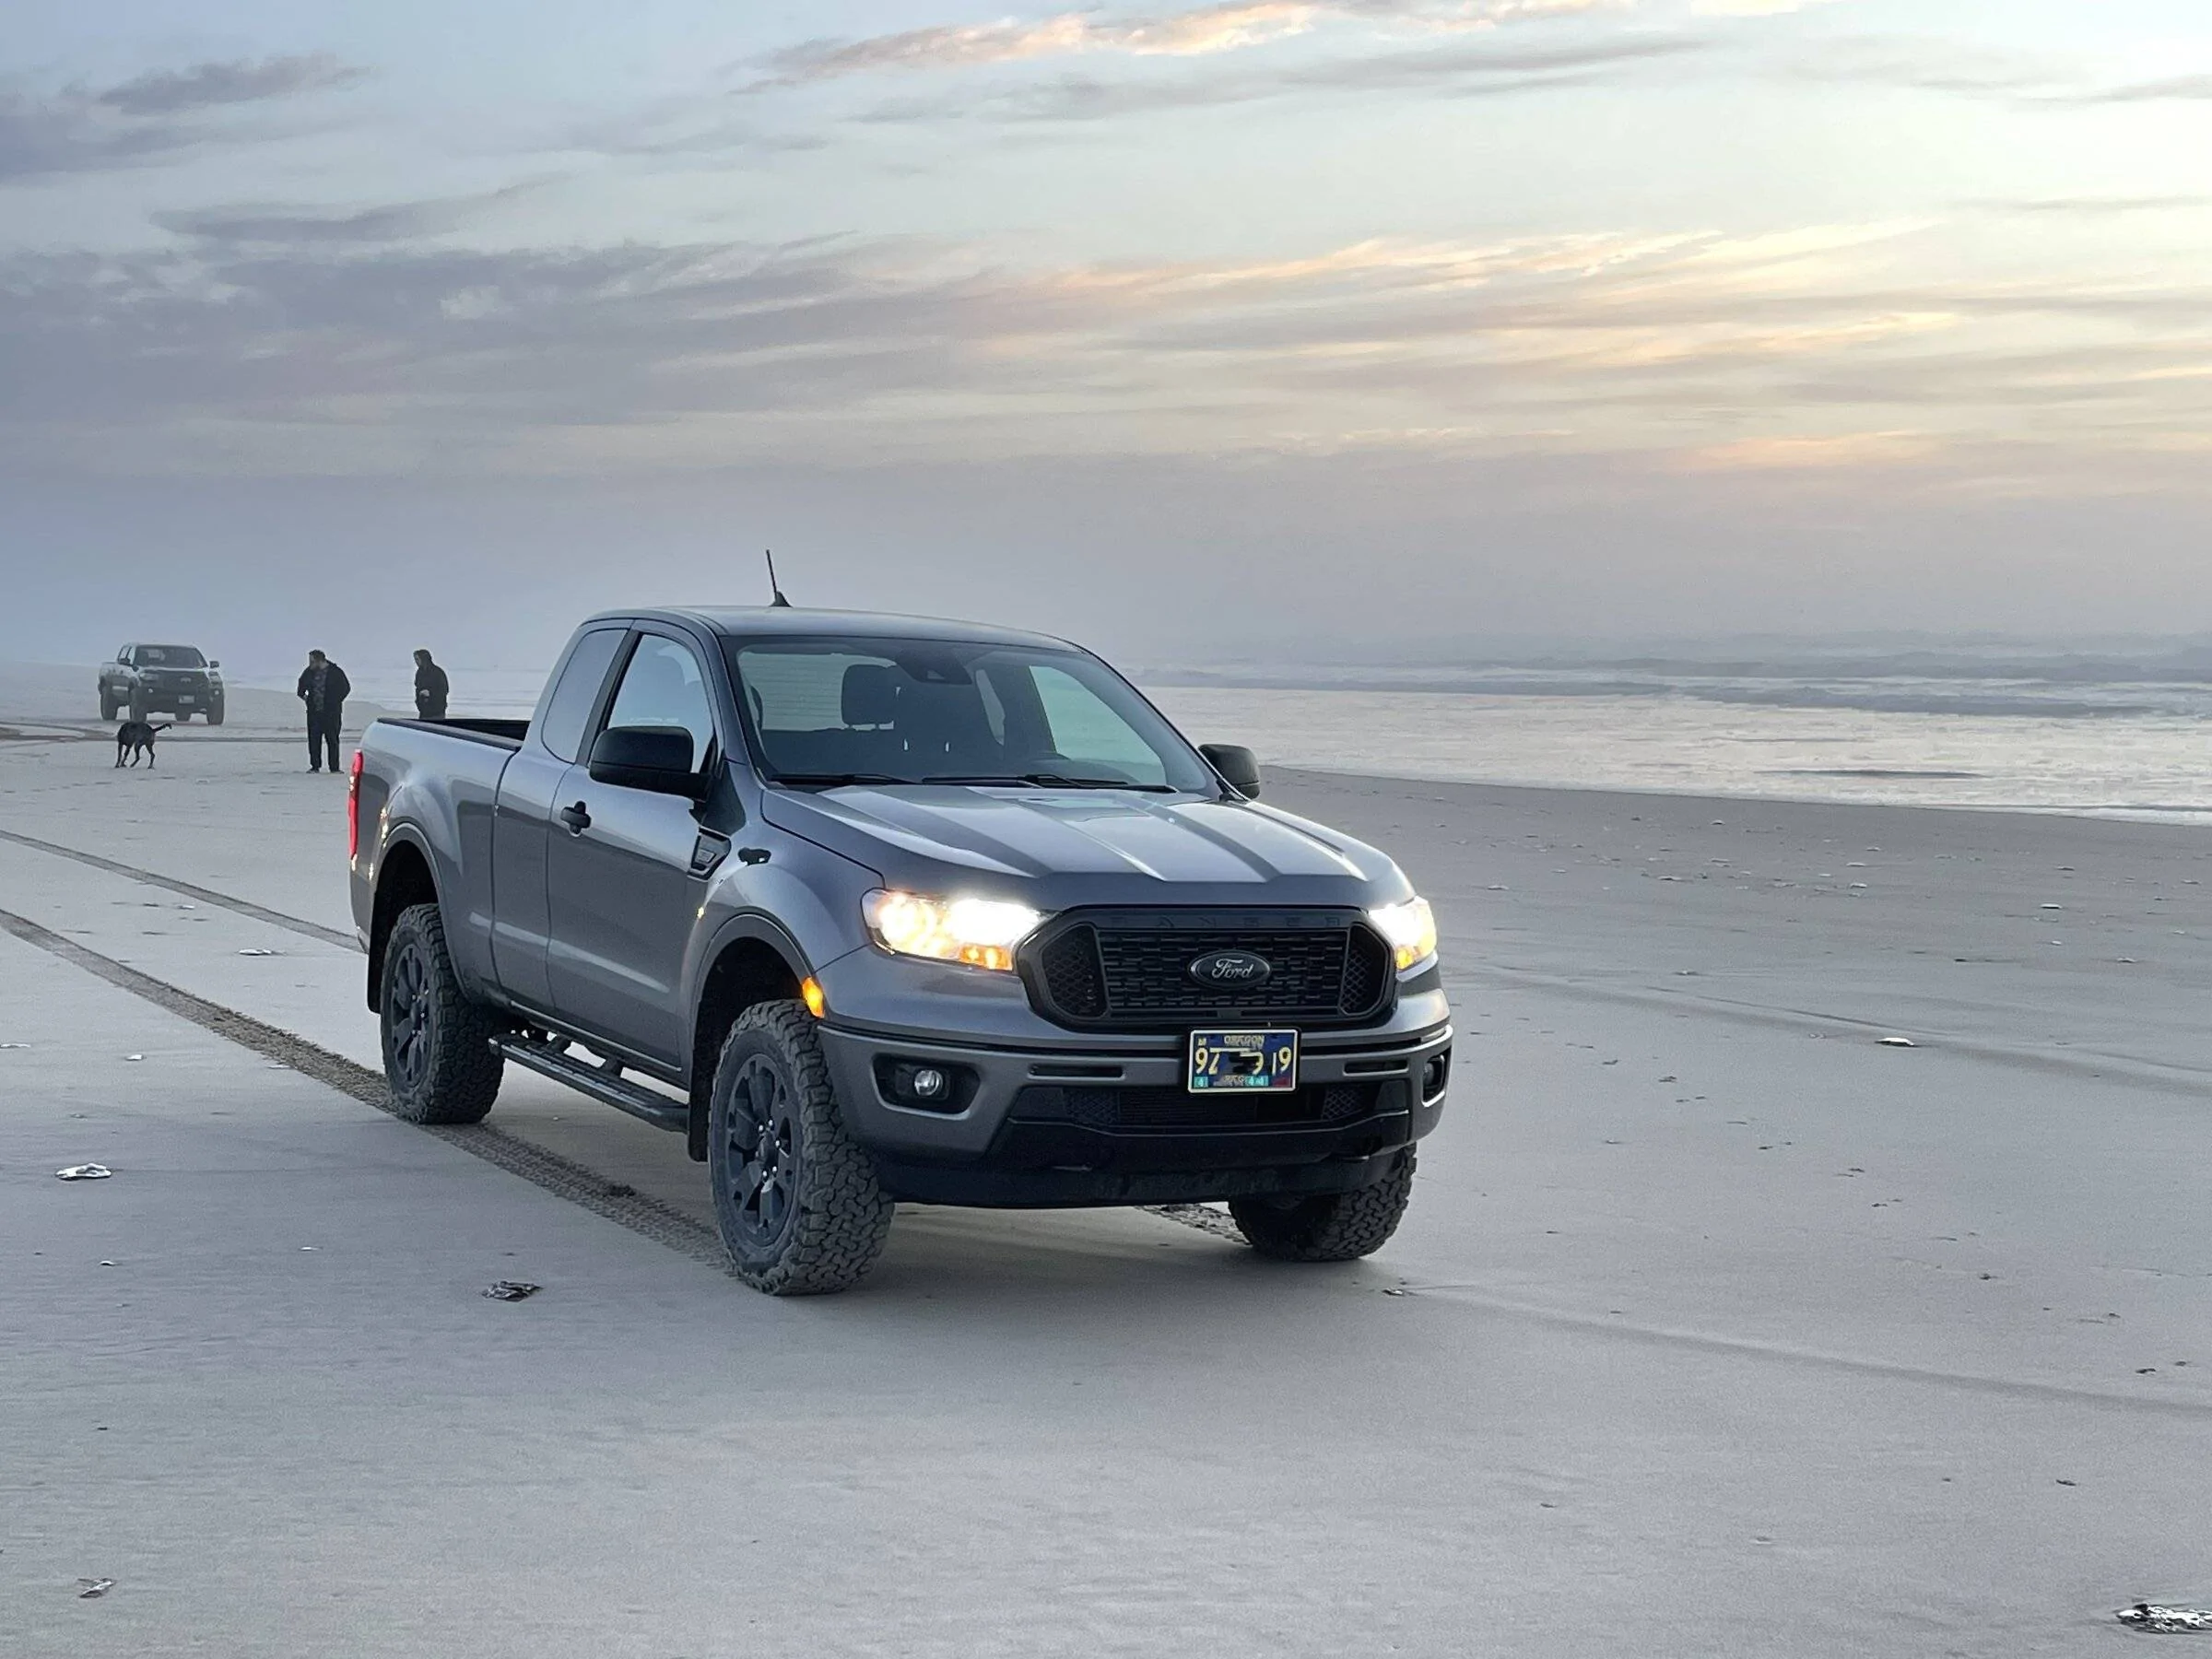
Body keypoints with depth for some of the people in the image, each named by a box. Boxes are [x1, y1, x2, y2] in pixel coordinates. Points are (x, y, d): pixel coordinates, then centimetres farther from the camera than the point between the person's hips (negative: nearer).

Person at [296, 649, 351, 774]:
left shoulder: (336, 672, -5)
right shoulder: (309, 672, 6)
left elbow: (346, 687, 1)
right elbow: (302, 683, 27)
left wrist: (336, 701, -4)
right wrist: (302, 694, 13)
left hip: (331, 712, -3)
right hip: (314, 712, 3)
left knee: (332, 740, 0)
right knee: (313, 739, 1)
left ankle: (334, 767, 5)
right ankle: (315, 766, 8)